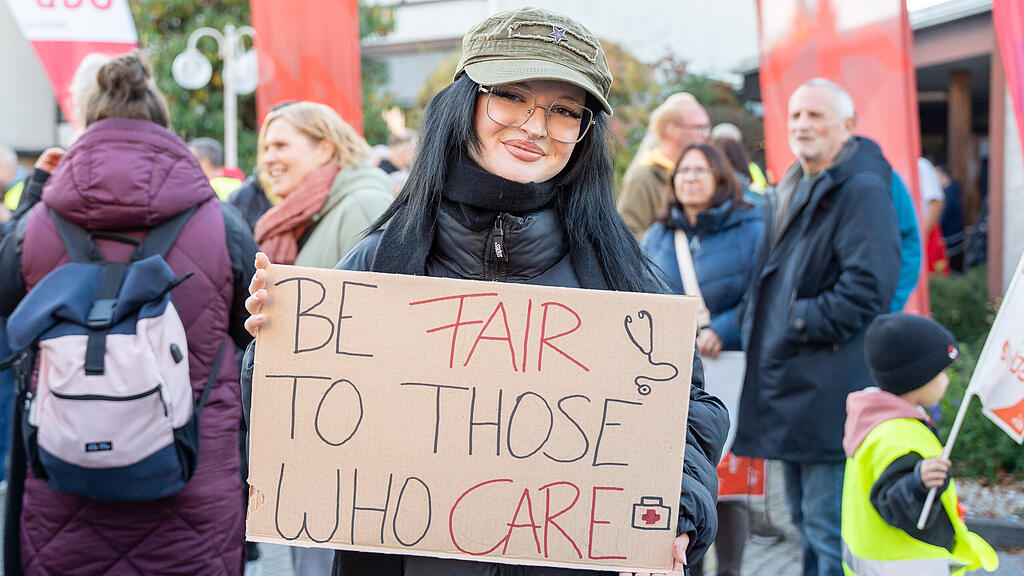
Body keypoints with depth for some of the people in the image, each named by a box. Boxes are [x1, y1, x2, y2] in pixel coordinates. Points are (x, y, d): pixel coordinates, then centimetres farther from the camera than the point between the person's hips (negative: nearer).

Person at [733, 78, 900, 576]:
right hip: (787, 384, 10)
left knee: (829, 523, -8)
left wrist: (804, 325, -16)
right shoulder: (788, 193, 18)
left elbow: (868, 285, -21)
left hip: (831, 389, -10)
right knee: (805, 519, 19)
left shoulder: (862, 190, -11)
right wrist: (755, 329, 12)